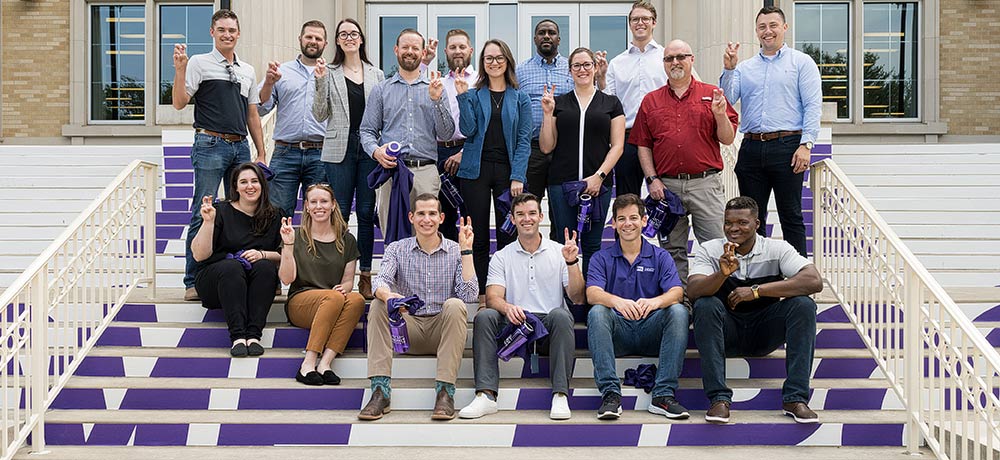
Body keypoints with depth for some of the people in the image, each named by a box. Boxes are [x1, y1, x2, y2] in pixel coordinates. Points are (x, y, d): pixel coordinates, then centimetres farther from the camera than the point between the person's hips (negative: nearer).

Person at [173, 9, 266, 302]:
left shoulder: (247, 71, 18)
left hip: (241, 147, 6)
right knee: (203, 214, -7)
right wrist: (179, 69, -19)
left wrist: (261, 154, 16)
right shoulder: (199, 63, 2)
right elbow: (179, 103, -6)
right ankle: (193, 282, -3)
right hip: (210, 145, -5)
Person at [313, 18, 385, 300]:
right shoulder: (330, 73, 6)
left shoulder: (376, 75, 11)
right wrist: (321, 82, -8)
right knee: (340, 212, 0)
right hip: (340, 148, -1)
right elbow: (320, 115, 2)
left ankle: (365, 276, 10)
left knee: (366, 212, 4)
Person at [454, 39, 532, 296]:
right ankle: (481, 296, 8)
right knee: (478, 237, 1)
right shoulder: (473, 95, 8)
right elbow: (468, 130, -4)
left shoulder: (520, 99, 7)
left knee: (507, 236, 1)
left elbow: (524, 140, 2)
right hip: (477, 169, 0)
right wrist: (463, 96, -11)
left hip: (507, 171, 0)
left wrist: (517, 177, -7)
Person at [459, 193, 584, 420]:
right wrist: (507, 308, -27)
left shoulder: (559, 252, 10)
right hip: (514, 325, 1)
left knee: (560, 315, -33)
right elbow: (493, 297, -3)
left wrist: (572, 263, -15)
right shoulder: (501, 257, 12)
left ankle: (561, 395, -35)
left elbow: (577, 298, 1)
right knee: (484, 316, -27)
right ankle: (486, 395, -32)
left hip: (549, 326, -1)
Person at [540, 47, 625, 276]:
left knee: (592, 244, 3)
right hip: (561, 183, 1)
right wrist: (547, 113, -3)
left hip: (598, 184, -1)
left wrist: (599, 176, -9)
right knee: (565, 244, 0)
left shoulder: (611, 103, 8)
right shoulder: (558, 103, 10)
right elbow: (546, 147, 7)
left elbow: (617, 146, 2)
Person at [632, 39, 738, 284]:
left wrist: (720, 115, -13)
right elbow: (643, 145, 10)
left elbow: (728, 139, 5)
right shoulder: (651, 101, 11)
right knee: (673, 250, 7)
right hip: (666, 186, 2)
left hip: (705, 183, -1)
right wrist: (652, 179, 0)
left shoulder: (711, 95, 8)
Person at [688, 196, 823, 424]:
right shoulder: (710, 250, -5)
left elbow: (814, 281, -22)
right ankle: (719, 398, -31)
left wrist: (756, 291, -26)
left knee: (803, 304, -24)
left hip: (765, 332, 1)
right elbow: (693, 290, -20)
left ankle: (795, 397, -25)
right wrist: (722, 274, -41)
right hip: (727, 332, 0)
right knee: (706, 305, -30)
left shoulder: (777, 249, -6)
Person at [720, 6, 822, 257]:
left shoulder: (801, 62, 6)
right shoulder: (744, 67, 17)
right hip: (751, 149, 4)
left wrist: (806, 144, -13)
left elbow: (813, 106, -3)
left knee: (791, 217, -1)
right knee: (751, 218, 8)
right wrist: (728, 69, -8)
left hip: (787, 146, -4)